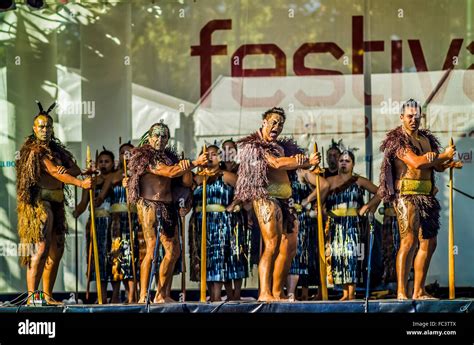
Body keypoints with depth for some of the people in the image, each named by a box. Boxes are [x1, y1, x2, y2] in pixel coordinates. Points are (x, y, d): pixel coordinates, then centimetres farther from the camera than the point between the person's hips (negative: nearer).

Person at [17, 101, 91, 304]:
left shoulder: (56, 149, 18)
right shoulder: (35, 151, -8)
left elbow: (75, 169, 10)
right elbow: (54, 172, -19)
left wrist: (67, 170, -14)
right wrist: (81, 184, -28)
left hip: (55, 204, 9)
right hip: (39, 202, -9)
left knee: (56, 251, 9)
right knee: (41, 248, -18)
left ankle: (47, 295, 14)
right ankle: (31, 296, -22)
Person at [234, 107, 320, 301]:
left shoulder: (282, 146, 21)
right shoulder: (255, 146, -1)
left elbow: (298, 161, 6)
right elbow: (276, 163, -16)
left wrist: (308, 161, -18)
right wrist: (305, 160, -20)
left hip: (284, 199, 8)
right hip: (267, 197, -8)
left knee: (289, 247, 5)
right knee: (272, 244, -19)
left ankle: (277, 292, 10)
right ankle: (264, 293, -24)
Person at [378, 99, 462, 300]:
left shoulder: (427, 139, 19)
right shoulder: (397, 140, -4)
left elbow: (438, 166, 19)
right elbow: (416, 163, -17)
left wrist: (448, 163, -3)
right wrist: (443, 156, -7)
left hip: (426, 196, 8)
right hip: (407, 194, -8)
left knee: (428, 242, 6)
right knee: (409, 240, -16)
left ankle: (419, 291, 12)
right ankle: (401, 292, -18)